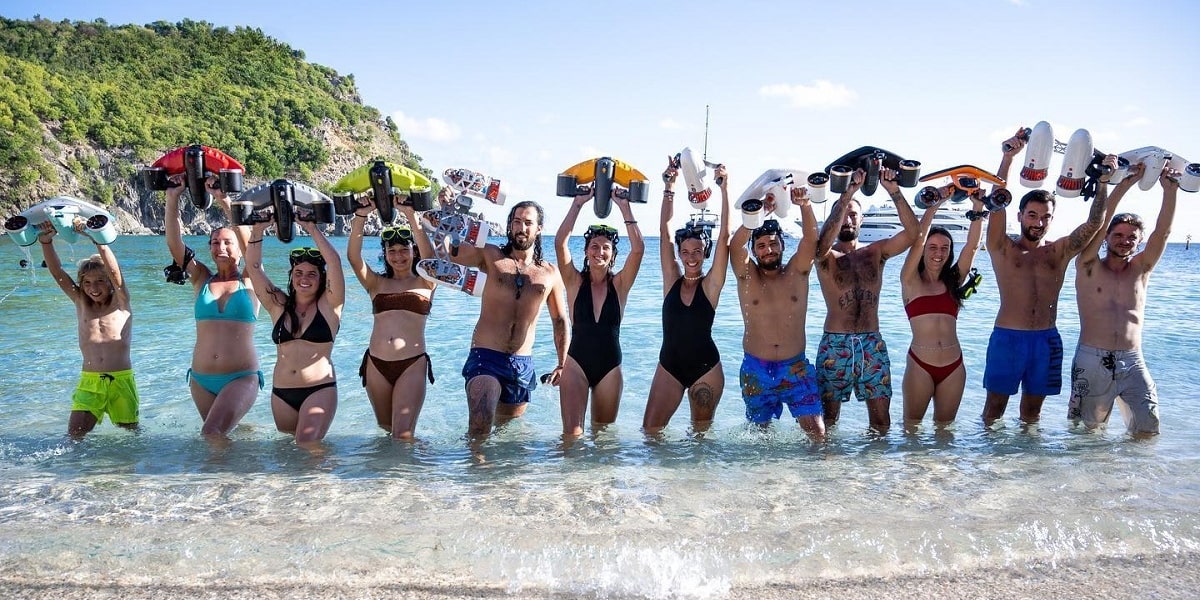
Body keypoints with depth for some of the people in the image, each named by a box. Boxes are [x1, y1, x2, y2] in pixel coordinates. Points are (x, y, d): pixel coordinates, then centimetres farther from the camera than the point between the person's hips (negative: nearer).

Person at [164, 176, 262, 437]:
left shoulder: (249, 281, 2)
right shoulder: (201, 279, 10)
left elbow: (248, 240, -14)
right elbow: (173, 242, -2)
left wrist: (224, 200, -23)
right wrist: (172, 198, -14)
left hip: (241, 377, -4)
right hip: (201, 379, 5)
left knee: (211, 434, -20)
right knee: (217, 435, 12)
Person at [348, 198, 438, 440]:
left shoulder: (425, 282, 6)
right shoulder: (376, 283, 13)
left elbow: (429, 254, -13)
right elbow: (353, 256, -3)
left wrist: (411, 215, -25)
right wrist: (360, 216, -16)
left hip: (412, 364, -3)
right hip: (376, 364, 4)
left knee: (403, 434, -11)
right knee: (385, 428, 17)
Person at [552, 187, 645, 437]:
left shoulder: (620, 284, 2)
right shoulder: (575, 282, 0)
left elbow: (638, 248, -12)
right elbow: (560, 242, -12)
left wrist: (625, 207, -12)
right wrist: (578, 203, -12)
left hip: (610, 366, 2)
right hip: (577, 363, -1)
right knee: (572, 433, -12)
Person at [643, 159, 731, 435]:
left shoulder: (711, 284, -4)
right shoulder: (672, 279, 1)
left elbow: (724, 236, -12)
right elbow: (664, 231, -4)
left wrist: (724, 189, -16)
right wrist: (669, 187, -9)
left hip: (706, 366, -1)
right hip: (669, 364, 2)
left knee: (701, 431, 12)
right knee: (650, 430, -2)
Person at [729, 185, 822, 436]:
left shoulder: (797, 272, 4)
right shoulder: (747, 276, 2)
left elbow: (811, 238, -11)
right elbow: (735, 244, -16)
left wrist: (805, 206, -29)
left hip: (795, 367, 0)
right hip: (756, 369, 1)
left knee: (817, 432, -9)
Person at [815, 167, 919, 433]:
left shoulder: (876, 251, 10)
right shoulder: (826, 257, 1)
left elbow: (912, 233, -6)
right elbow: (824, 242, -25)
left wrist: (894, 191, -17)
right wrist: (848, 193, -28)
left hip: (872, 344, 3)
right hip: (835, 345, -2)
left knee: (881, 422, 3)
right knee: (827, 420, 2)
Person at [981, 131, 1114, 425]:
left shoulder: (1060, 252, 11)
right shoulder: (1003, 249, 1)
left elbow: (1094, 224, 2)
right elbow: (997, 205, -9)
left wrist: (1103, 181, -6)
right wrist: (1008, 158, -15)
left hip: (1047, 339, 3)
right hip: (1007, 337, -3)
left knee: (1032, 411, 12)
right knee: (994, 408, 2)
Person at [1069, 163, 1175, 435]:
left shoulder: (1141, 269, 11)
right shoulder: (1089, 267, 3)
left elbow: (1163, 232, 1)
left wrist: (1169, 190, -9)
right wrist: (1125, 183, -10)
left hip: (1132, 362, 2)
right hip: (1092, 360, -2)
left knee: (1148, 431, -4)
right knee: (1089, 427, 6)